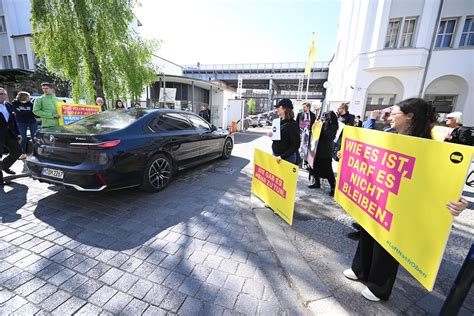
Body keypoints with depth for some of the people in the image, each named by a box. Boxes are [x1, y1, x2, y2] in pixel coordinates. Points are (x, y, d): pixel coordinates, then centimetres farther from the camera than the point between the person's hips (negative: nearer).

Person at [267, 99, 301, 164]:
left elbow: (296, 145, -19)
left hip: (287, 157, -7)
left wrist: (282, 156, -23)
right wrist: (271, 135, -3)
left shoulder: (293, 124, -16)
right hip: (275, 154, 7)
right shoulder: (279, 121, 7)